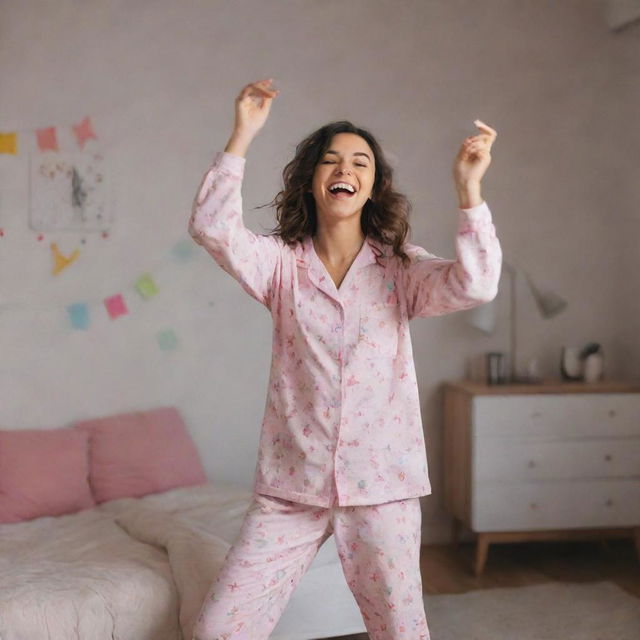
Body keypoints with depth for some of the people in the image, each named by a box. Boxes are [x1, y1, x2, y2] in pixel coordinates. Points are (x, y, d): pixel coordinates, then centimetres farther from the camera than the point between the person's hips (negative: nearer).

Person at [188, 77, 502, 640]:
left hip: (381, 486, 0)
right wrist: (243, 136, -18)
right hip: (290, 487, 1)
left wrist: (468, 188, -25)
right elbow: (211, 227, -13)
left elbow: (474, 286, -16)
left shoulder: (400, 268, 3)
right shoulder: (281, 263, 4)